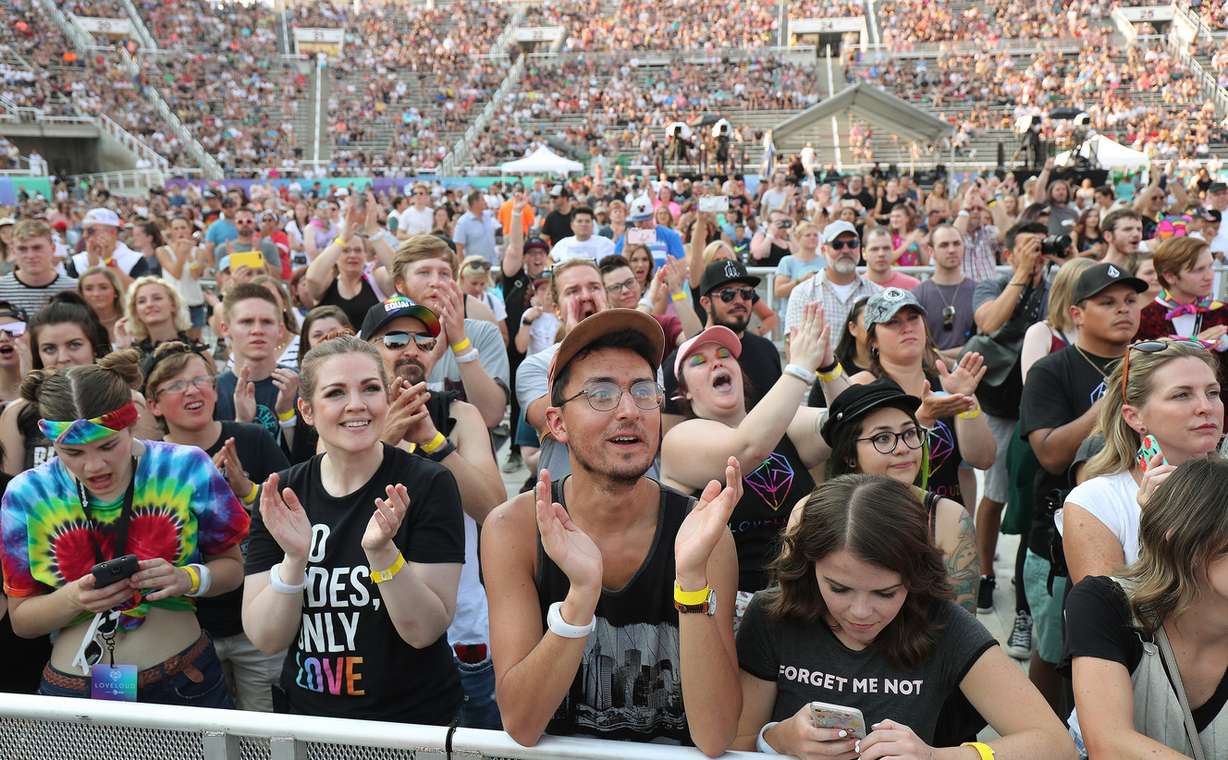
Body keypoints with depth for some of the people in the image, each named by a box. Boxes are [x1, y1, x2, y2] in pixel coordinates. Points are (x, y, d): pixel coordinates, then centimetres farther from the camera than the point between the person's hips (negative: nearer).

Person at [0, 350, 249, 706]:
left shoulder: (186, 468, -11)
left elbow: (232, 567, 0)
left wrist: (188, 579, -21)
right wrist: (73, 598, -20)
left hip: (185, 681, -1)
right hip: (72, 688, 1)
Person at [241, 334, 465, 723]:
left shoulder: (428, 484, -15)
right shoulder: (280, 494, -6)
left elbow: (424, 630, -18)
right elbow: (266, 639, -9)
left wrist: (382, 551, -32)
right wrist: (295, 558, -24)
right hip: (305, 714, 3)